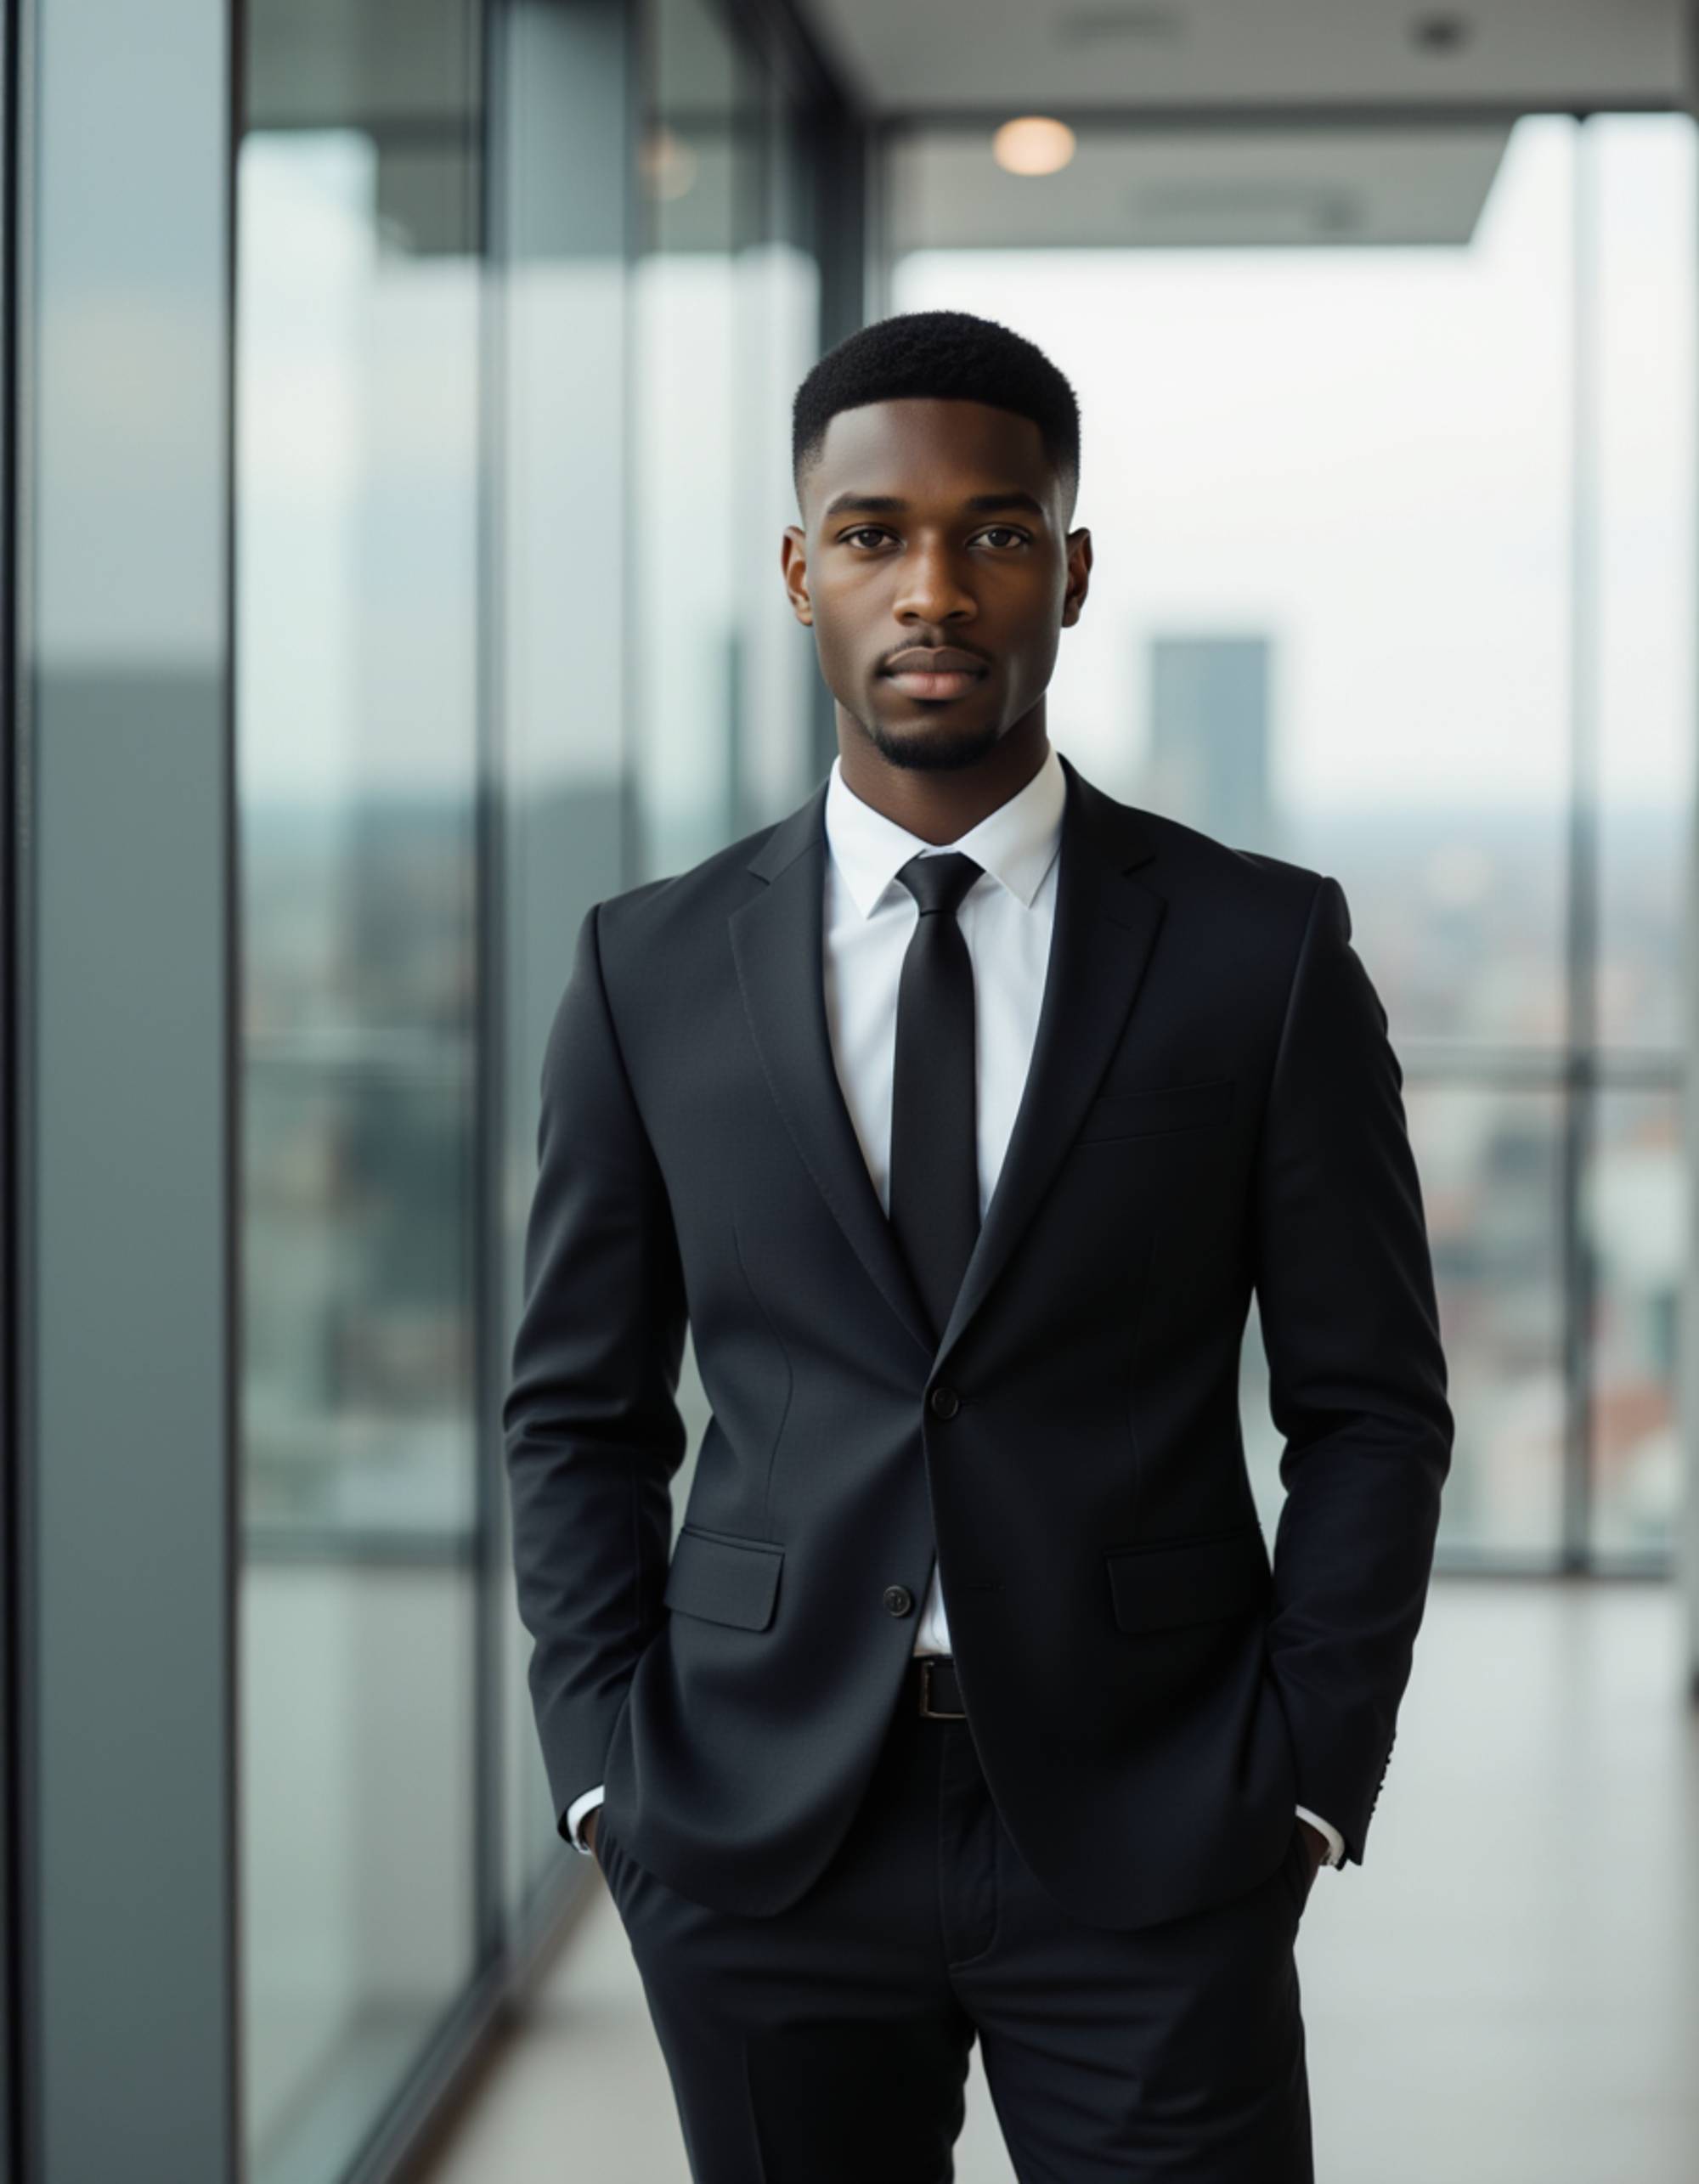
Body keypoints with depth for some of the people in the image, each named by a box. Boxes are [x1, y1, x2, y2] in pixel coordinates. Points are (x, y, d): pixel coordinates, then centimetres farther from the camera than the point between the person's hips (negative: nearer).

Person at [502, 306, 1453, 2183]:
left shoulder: (1263, 951, 0)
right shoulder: (651, 971, 4)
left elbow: (1372, 1410, 2)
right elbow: (578, 1414, 8)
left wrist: (1301, 1789, -4)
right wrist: (611, 1780, 0)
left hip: (1147, 1831, -1)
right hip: (762, 1843, 1)